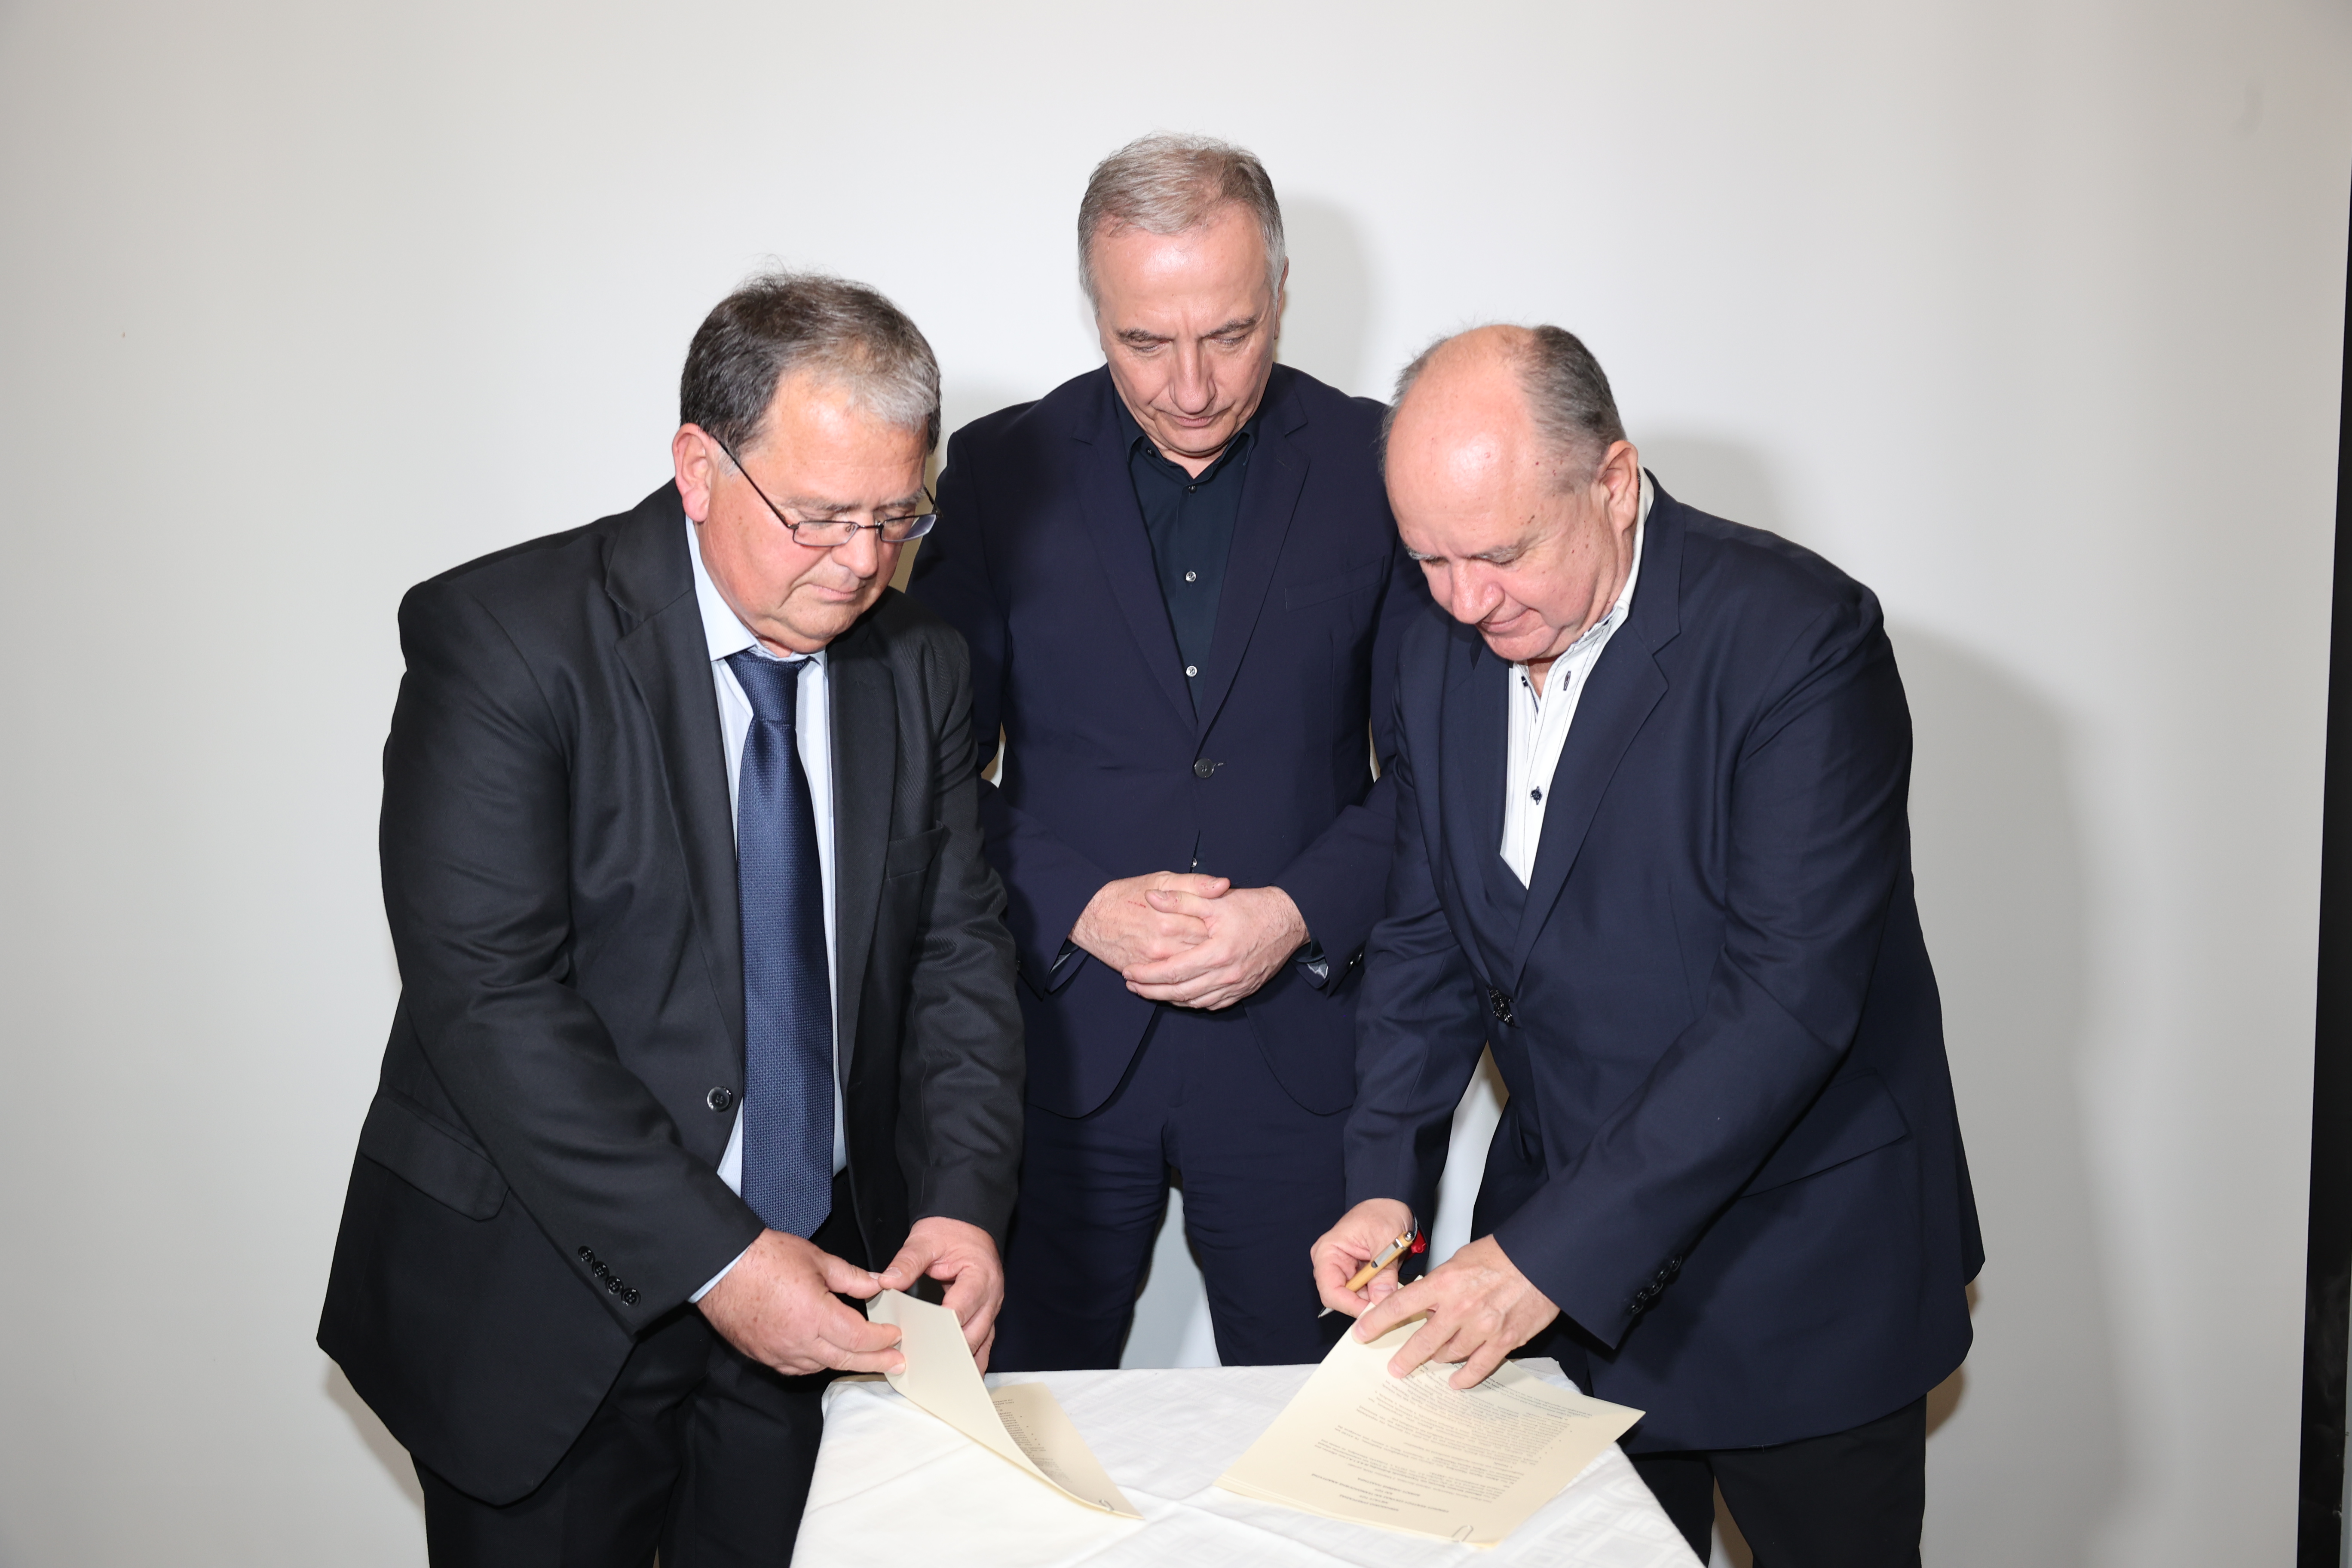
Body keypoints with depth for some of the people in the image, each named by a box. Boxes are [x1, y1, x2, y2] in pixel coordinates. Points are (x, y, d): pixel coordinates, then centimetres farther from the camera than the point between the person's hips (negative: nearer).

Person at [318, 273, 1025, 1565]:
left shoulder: (917, 665, 0)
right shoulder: (505, 637, -16)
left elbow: (957, 946, 4)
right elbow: (490, 998, -21)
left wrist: (965, 1199, -11)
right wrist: (709, 1259, -24)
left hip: (821, 1281, 5)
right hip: (547, 1291, -4)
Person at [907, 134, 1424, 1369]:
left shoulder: (1378, 467, -1)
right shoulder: (1001, 469, 0)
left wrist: (1300, 914, -14)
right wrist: (1082, 909, -13)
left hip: (1299, 1039, 0)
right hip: (1061, 1040, 1)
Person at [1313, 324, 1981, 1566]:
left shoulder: (1797, 635, -20)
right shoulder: (1443, 655, 0)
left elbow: (1792, 995, -25)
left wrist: (1552, 1253, -25)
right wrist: (1384, 1182, -7)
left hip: (1796, 1282, -5)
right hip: (1554, 1260, 5)